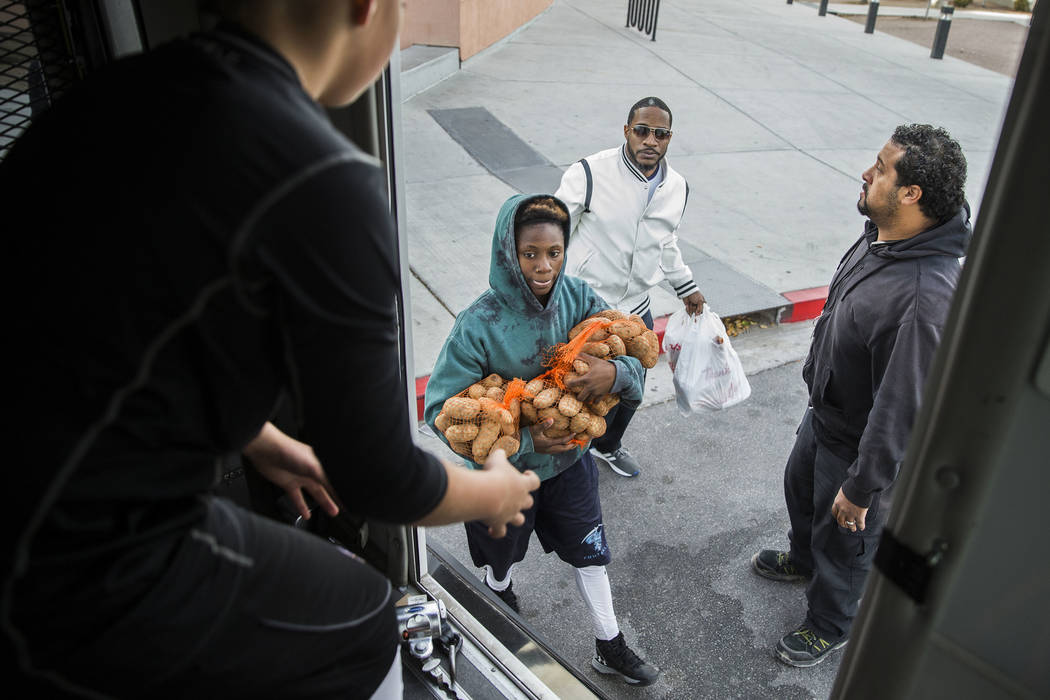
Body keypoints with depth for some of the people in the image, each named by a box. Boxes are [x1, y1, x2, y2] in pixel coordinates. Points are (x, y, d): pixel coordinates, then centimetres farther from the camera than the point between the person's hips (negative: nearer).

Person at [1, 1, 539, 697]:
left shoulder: (130, 85, 2)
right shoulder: (327, 183, -25)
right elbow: (374, 478, -15)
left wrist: (264, 441, 26)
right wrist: (496, 495, 7)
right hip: (77, 570, -8)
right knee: (362, 628, 12)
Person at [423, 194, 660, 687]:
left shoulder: (577, 298, -16)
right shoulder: (480, 324, -29)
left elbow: (633, 350, -8)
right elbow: (441, 408, -26)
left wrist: (615, 372, -33)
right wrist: (525, 441, -32)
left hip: (568, 458, 3)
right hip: (505, 468, -3)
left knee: (589, 550, 19)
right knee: (503, 551, 25)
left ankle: (609, 647, 43)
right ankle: (498, 589, 62)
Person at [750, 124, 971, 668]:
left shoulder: (925, 298, -39)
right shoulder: (879, 237, -9)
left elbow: (902, 410, -32)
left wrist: (861, 488, -21)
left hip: (860, 442, -8)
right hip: (824, 410, 8)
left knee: (843, 540, 17)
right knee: (800, 488, 32)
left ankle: (830, 627, 47)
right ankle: (802, 560, 63)